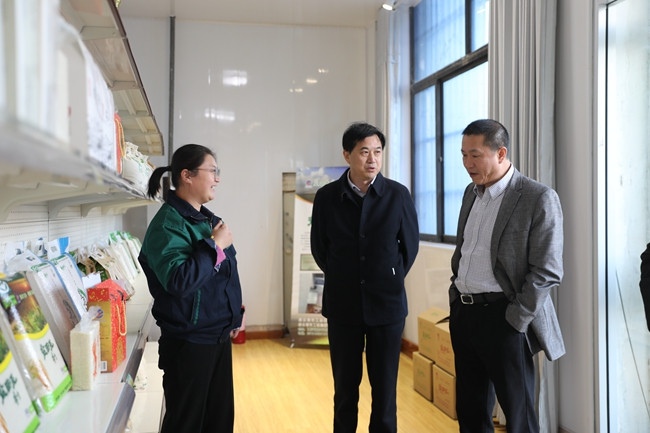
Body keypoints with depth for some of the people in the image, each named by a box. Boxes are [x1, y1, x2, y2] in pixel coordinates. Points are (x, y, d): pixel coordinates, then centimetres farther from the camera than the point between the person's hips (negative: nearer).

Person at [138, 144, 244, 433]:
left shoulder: (209, 219, 9)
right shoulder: (168, 223, -18)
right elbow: (178, 281, -31)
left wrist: (233, 319, 20)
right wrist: (215, 245, -22)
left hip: (219, 337, 8)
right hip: (189, 342, -8)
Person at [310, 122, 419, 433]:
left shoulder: (398, 195, -5)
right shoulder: (326, 197, -3)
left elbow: (410, 244, 6)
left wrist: (390, 280, 9)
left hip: (386, 305, 0)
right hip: (342, 305, 1)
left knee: (385, 388, 7)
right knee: (345, 387, 11)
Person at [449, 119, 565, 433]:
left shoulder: (538, 198, -12)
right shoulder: (472, 192, 11)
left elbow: (547, 271, -14)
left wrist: (515, 321, -15)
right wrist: (455, 302, 14)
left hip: (502, 318, -7)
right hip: (463, 314, 7)